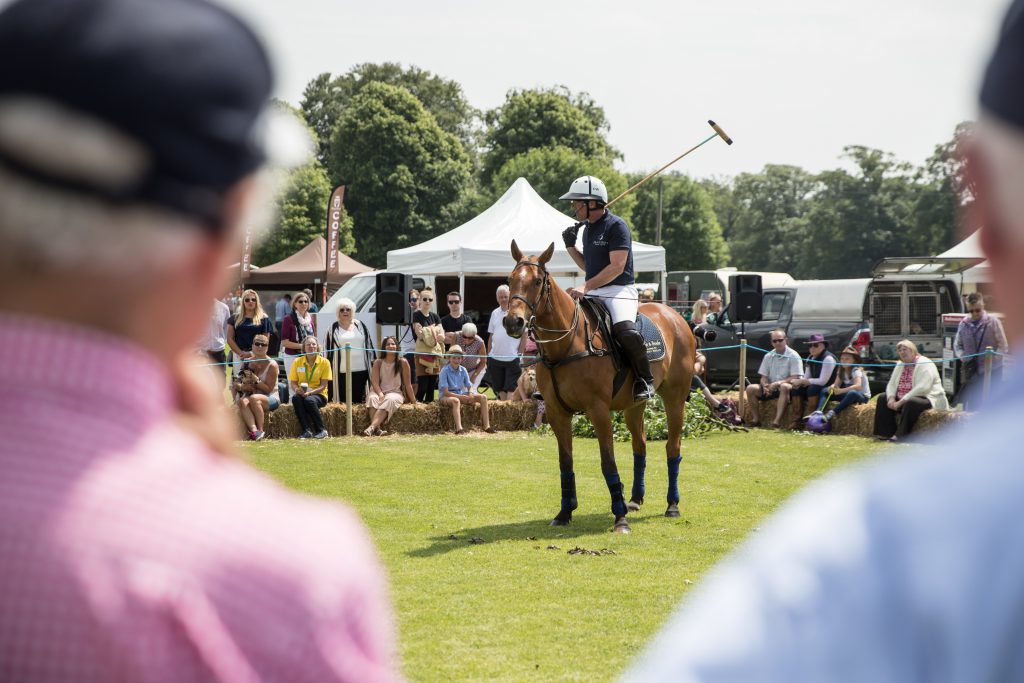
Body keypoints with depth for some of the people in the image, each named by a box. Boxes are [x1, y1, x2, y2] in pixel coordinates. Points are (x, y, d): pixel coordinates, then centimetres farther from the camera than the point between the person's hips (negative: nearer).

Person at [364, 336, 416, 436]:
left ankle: (372, 427, -52)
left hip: (395, 393, -2)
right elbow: (375, 382, -5)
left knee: (389, 401, -36)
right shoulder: (378, 362, 3)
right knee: (372, 398, -33)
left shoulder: (402, 362, 0)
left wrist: (413, 401, 0)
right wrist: (380, 394, -23)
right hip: (379, 392, 2)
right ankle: (377, 428, -50)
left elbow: (407, 383, 1)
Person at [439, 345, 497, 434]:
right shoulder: (445, 370, -14)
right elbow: (445, 392, -19)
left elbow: (469, 387, 8)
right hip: (447, 396, -7)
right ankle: (459, 429, -52)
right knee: (456, 401, -42)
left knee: (483, 397, -8)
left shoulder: (463, 370, 4)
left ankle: (487, 426, -13)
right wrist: (463, 397, -24)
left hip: (461, 394, 7)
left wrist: (470, 394, -17)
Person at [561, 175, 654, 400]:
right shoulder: (587, 229, 16)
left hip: (619, 291, -9)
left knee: (625, 330, -33)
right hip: (592, 293, 9)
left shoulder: (616, 226, -9)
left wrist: (586, 287, -25)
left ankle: (644, 379, -15)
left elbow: (617, 266, -18)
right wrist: (570, 246, 9)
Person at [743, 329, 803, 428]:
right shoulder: (768, 356, 9)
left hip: (787, 387, -5)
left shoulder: (793, 356, -6)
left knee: (784, 387, -40)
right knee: (751, 388, -15)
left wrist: (777, 383, -25)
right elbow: (763, 377, 10)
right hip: (771, 388, 5)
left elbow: (795, 378, -14)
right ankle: (756, 419, -14)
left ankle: (777, 421, -47)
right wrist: (765, 386, -14)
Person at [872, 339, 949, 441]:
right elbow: (891, 384, 11)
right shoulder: (900, 365, 12)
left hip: (928, 399, -9)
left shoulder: (924, 364, -15)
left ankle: (901, 435, -35)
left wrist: (901, 401, -29)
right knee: (882, 398, 2)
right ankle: (886, 433, -7)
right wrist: (891, 398, -12)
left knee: (910, 403, -38)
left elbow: (922, 388, -27)